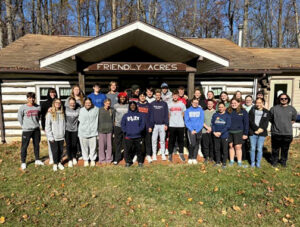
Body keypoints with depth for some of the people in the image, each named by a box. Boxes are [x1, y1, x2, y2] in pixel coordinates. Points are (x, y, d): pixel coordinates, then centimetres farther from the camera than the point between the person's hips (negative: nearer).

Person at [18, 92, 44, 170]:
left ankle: (37, 160, 25)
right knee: (24, 146, 2)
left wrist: (36, 123, 10)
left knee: (37, 145, 12)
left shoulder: (38, 107, 2)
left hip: (36, 129, 3)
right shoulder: (23, 107, -6)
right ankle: (23, 162, 14)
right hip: (27, 130, -3)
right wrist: (24, 125, 1)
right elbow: (19, 117, 1)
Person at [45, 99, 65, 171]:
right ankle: (55, 164, 21)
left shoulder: (62, 113, 6)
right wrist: (50, 137, -10)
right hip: (53, 137, -3)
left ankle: (59, 162, 27)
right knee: (55, 150, 3)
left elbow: (64, 124, 8)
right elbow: (47, 126, -6)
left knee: (61, 150, 10)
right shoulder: (50, 114, -6)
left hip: (61, 137, 3)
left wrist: (64, 134, 3)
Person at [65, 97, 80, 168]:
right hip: (67, 129, 0)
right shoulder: (66, 109, -3)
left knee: (74, 145, 7)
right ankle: (70, 160, 18)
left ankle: (74, 157, 31)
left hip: (75, 129, 0)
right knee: (68, 145, 4)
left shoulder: (78, 109, -4)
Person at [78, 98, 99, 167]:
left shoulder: (96, 110, -1)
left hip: (93, 132, -1)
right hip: (83, 132, 1)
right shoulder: (81, 110, 2)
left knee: (93, 147, 6)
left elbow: (97, 120, 8)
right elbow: (80, 120, 9)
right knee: (84, 147, 10)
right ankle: (85, 160, 28)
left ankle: (92, 159, 25)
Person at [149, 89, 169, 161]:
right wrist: (150, 126, -2)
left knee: (162, 140, 5)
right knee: (154, 140, 3)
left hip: (162, 125, 0)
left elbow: (166, 115, 4)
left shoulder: (164, 104, 6)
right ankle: (154, 154, 12)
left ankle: (163, 154, 14)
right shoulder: (152, 104, 7)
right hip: (154, 125, 0)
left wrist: (166, 124, -6)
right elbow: (150, 115, 4)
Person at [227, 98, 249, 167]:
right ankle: (231, 161, 24)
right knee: (231, 146, 11)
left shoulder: (243, 112, -2)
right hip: (229, 132, 2)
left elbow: (246, 123, 0)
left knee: (238, 147, 1)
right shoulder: (228, 111, 2)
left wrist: (245, 133, -4)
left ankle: (239, 162, 15)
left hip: (238, 132, -2)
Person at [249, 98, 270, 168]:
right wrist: (257, 129, -14)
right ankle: (252, 162, 16)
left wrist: (262, 129, -17)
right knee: (253, 148, 3)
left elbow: (266, 122, 0)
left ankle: (258, 163, 17)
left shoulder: (266, 112, 7)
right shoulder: (252, 110, 6)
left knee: (259, 149, 3)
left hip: (262, 133, 0)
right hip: (253, 132, 0)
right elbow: (251, 121, -4)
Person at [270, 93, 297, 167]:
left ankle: (283, 161, 31)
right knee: (275, 149, 9)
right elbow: (270, 119, 6)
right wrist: (276, 124, 4)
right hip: (276, 133, -2)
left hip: (287, 133, 2)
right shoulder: (274, 108, -4)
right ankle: (274, 161, 25)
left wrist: (288, 124, 9)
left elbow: (293, 119, 17)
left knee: (285, 149, 13)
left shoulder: (292, 109, 4)